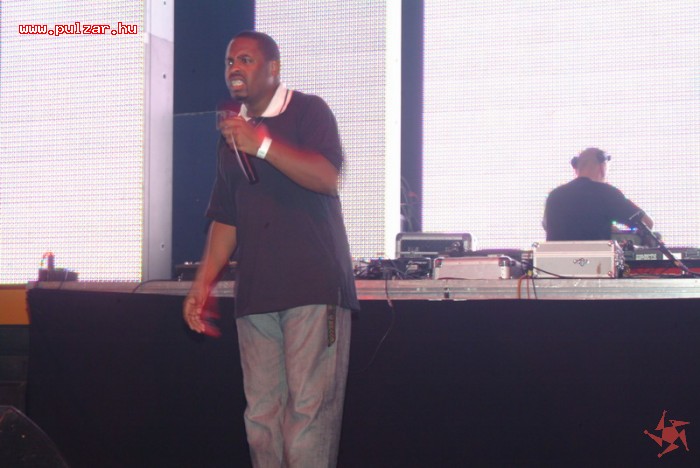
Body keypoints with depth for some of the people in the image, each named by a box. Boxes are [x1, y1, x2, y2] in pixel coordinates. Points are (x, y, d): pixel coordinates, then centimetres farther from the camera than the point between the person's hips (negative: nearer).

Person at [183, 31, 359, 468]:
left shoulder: (308, 110, 4)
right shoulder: (231, 133, 21)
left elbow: (327, 178, -13)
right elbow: (226, 219, 20)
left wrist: (262, 145, -20)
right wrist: (203, 284, 10)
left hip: (314, 286, -5)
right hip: (256, 293, 6)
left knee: (310, 407, -12)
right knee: (262, 413, 1)